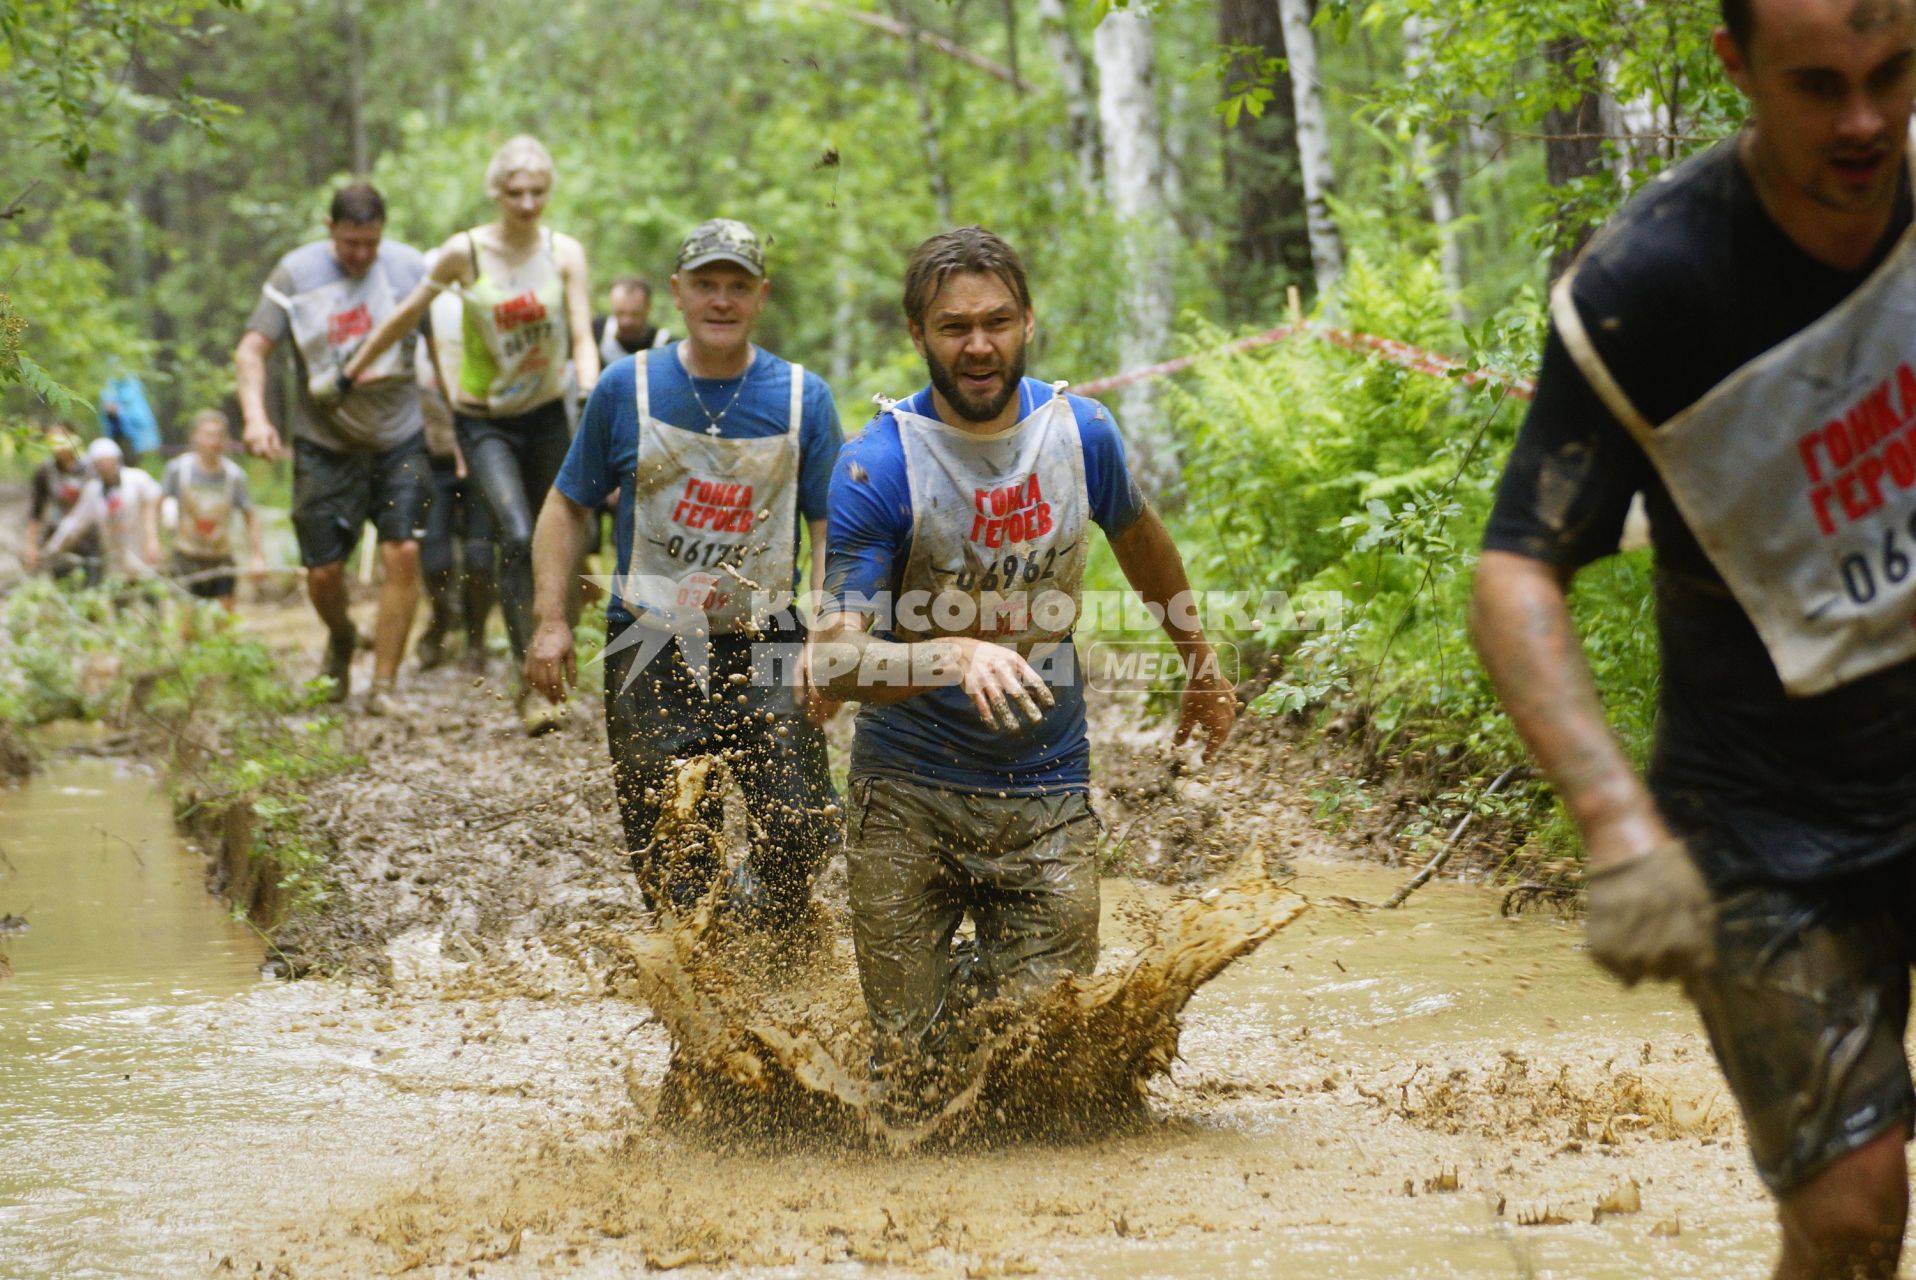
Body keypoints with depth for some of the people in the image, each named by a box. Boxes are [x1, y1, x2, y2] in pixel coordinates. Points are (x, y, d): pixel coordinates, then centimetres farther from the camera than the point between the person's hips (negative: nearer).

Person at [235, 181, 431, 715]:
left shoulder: (410, 267, -3)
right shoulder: (296, 274, -7)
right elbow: (251, 349, -8)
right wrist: (255, 415, -25)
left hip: (399, 437, 1)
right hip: (326, 444, 0)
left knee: (402, 555, -13)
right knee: (324, 571, 0)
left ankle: (383, 686, -4)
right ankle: (341, 641, 35)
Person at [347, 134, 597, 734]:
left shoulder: (564, 253, -5)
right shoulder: (465, 252, -11)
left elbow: (582, 340, -8)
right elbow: (408, 314, 2)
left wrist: (591, 395, -28)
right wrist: (350, 375, 10)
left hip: (545, 415, 3)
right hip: (483, 420, -3)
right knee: (517, 538, -20)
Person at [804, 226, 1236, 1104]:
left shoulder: (1081, 431, -1)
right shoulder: (878, 469, -14)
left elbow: (1140, 540, 22)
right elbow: (832, 663, -20)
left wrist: (1202, 665, 33)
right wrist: (954, 656, -38)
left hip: (1047, 798, 2)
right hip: (908, 798, -2)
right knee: (911, 1068, -2)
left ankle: (988, 981, 28)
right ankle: (937, 984, 34)